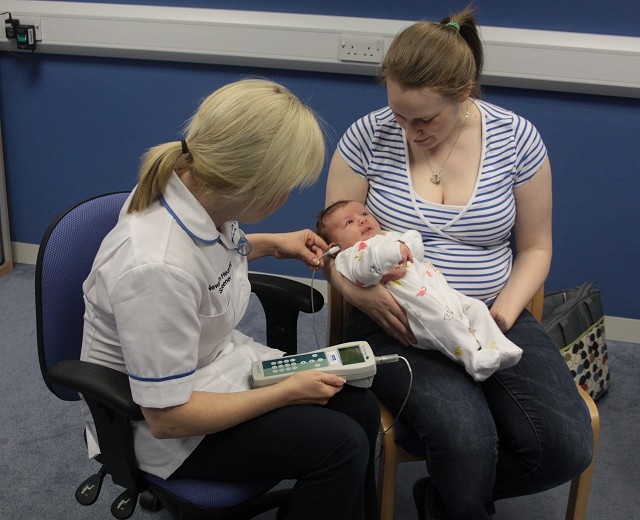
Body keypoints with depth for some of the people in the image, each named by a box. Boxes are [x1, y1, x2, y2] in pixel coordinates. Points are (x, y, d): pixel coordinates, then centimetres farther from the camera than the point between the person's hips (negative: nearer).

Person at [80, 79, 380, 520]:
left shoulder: (198, 186, -12)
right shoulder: (157, 268, -37)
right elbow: (167, 418, -27)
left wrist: (272, 244, 7)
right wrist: (288, 392, -19)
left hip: (219, 358, 8)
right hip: (161, 425, -8)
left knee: (360, 406, -1)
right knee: (340, 444, -15)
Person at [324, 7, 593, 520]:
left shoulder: (517, 138, -2)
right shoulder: (368, 136, -5)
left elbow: (534, 248, 7)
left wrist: (502, 316, -9)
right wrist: (361, 290, -21)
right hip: (397, 323, -2)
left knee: (568, 447, -18)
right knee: (467, 440, -30)